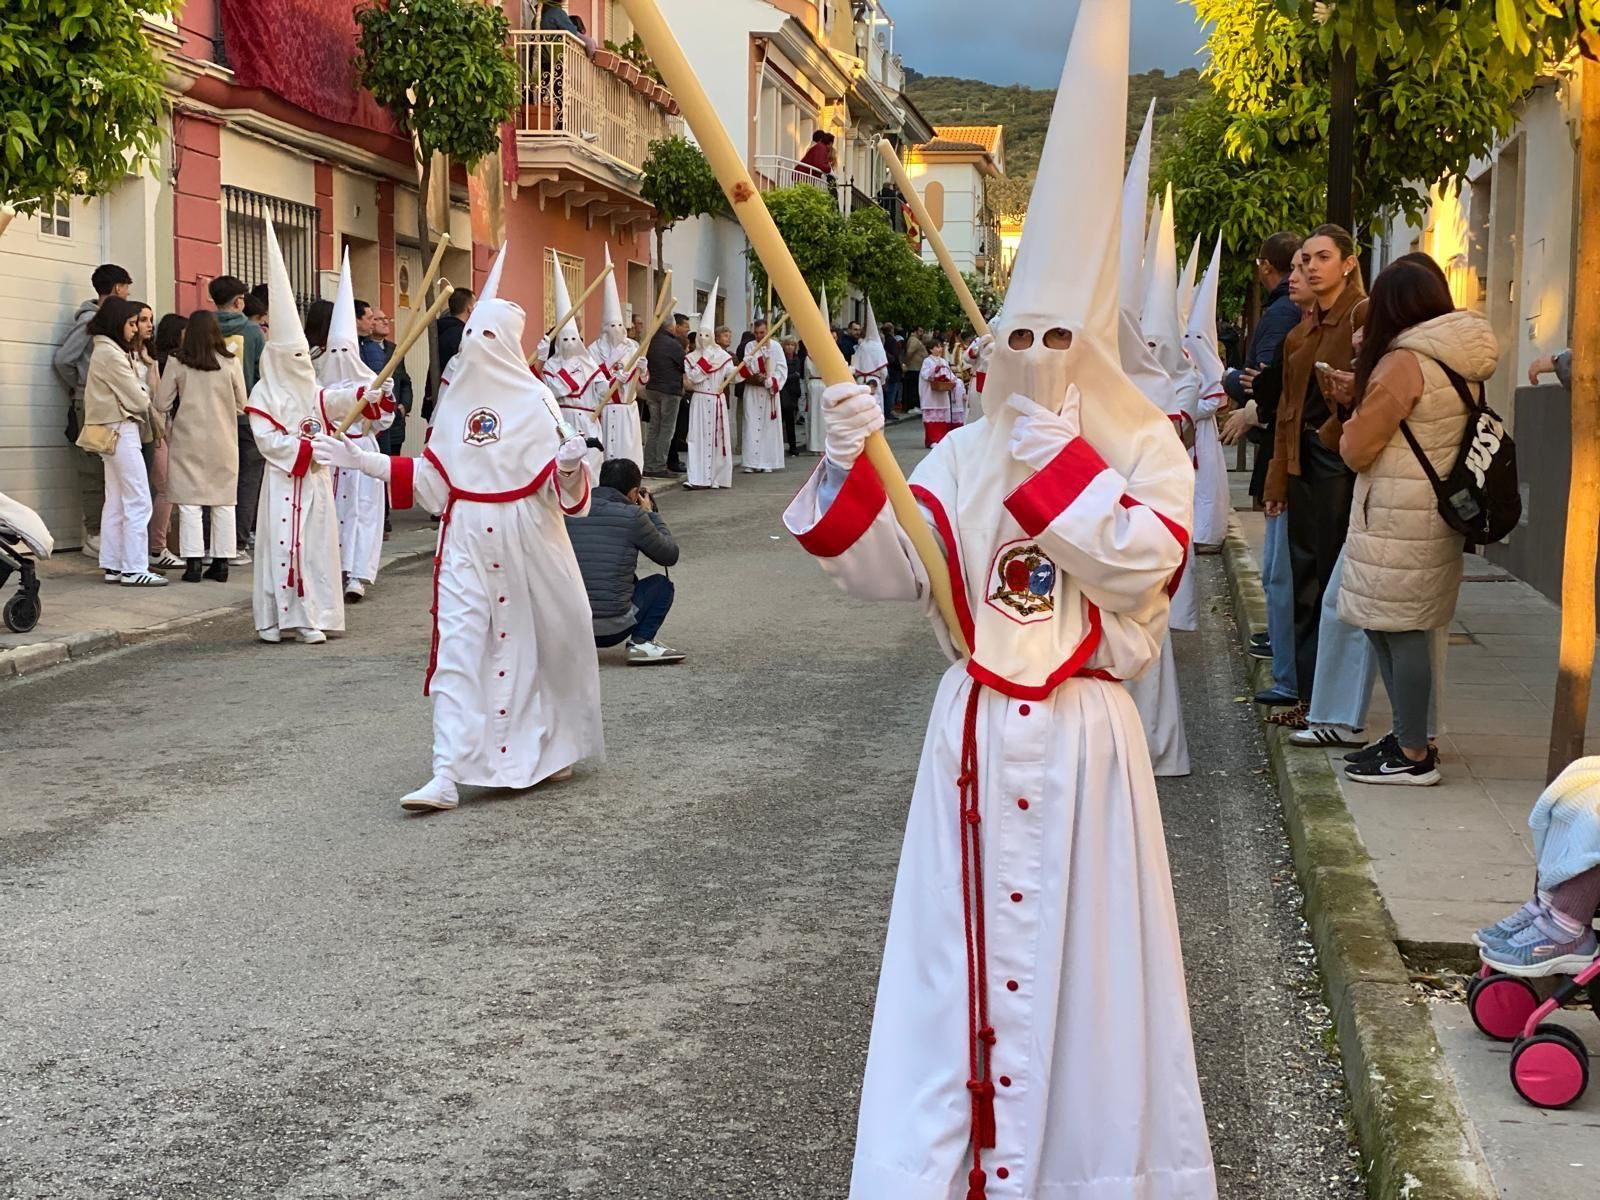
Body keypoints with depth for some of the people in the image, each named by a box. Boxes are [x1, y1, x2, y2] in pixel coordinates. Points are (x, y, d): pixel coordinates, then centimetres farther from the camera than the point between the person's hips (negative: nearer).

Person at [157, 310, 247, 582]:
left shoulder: (177, 363, -6)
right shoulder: (229, 364, -4)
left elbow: (161, 404, -4)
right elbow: (241, 406, 3)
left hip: (188, 441, -1)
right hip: (222, 442, 1)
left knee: (189, 504, 3)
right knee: (224, 504, 9)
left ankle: (193, 563, -2)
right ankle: (221, 562, 10)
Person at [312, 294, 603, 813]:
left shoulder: (535, 398, -5)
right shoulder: (454, 397, 6)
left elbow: (561, 489, -8)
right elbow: (431, 479, 8)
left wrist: (569, 467, -30)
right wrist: (362, 461, 5)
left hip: (528, 543, -2)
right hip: (466, 542, 2)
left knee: (543, 643, 10)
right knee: (457, 650, -6)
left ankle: (551, 749, 33)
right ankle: (447, 775, -9)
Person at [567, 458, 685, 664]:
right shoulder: (632, 515, -7)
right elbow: (670, 556, 5)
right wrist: (651, 514, 18)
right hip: (612, 628, -7)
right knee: (661, 585, 19)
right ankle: (641, 643, -2)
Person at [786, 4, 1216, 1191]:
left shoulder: (1143, 446, -2)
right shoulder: (963, 454, 6)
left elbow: (1139, 561, -19)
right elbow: (890, 568, -1)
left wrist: (1057, 456, -19)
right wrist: (852, 467, -16)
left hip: (1080, 735, -3)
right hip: (976, 727, 3)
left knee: (1075, 950, 4)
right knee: (962, 947, 7)